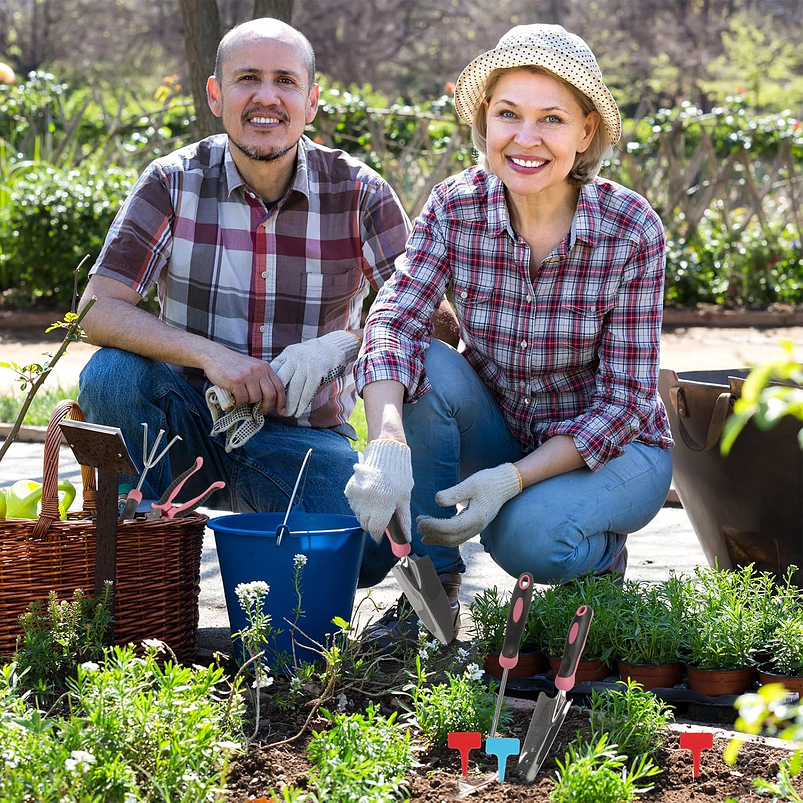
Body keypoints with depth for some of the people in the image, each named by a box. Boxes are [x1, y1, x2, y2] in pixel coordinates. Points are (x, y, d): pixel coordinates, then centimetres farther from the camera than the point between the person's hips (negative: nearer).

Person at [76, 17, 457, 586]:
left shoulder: (359, 193, -5)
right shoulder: (174, 183, -5)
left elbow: (435, 320, -5)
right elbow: (99, 309, -12)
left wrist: (341, 344, -24)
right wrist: (208, 353, -28)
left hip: (302, 433, 0)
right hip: (192, 421, 0)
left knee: (360, 551, -28)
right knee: (112, 375, -30)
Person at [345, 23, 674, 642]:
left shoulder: (631, 230, -20)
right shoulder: (455, 209, -14)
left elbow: (623, 402, -18)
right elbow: (393, 323, -25)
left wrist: (513, 479, -31)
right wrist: (388, 441, -45)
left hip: (615, 448, -3)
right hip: (499, 434, 3)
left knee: (528, 535, -33)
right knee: (427, 371, -26)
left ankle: (600, 557, 4)